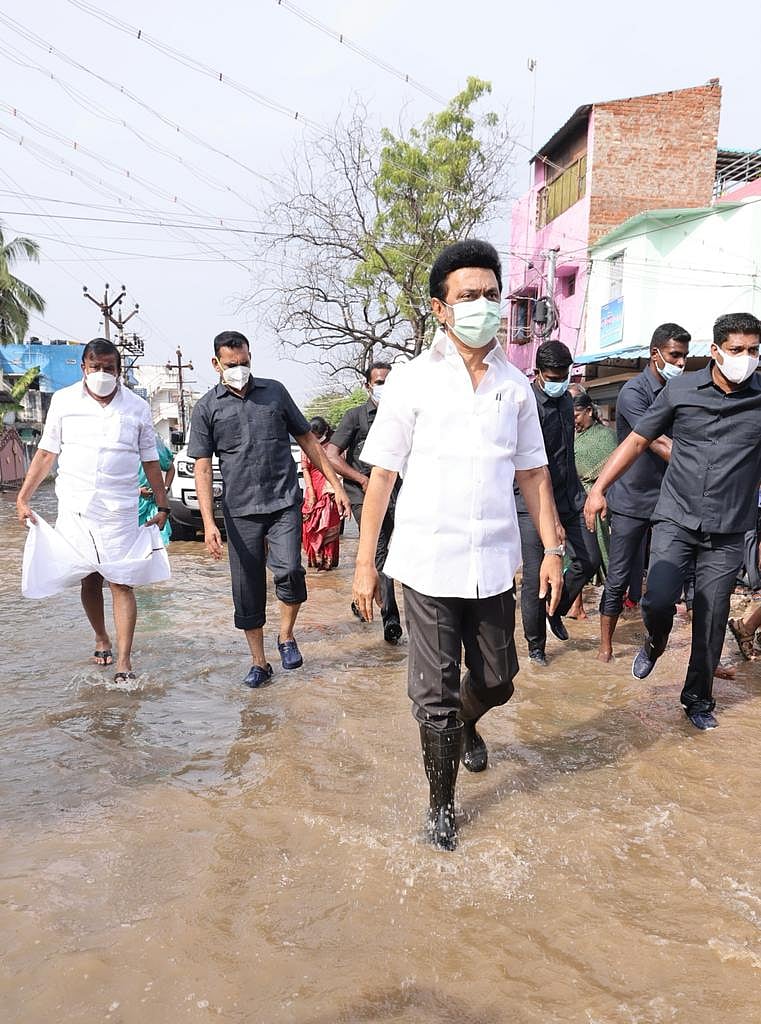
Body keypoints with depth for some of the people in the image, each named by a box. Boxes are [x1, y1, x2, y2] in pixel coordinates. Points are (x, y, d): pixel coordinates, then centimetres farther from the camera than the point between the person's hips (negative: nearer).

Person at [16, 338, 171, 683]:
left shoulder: (137, 407, 4)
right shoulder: (63, 401, 5)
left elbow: (150, 460, 8)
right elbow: (47, 452, 9)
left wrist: (162, 506, 6)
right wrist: (23, 496, 5)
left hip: (120, 510, -1)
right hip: (74, 508, 2)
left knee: (121, 583, -5)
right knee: (89, 579, 10)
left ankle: (124, 661, -3)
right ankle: (101, 639, 32)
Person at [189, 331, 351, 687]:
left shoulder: (274, 391, 8)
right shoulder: (207, 409, 4)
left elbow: (307, 439, 13)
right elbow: (202, 468, 0)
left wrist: (336, 484, 8)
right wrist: (208, 523, -9)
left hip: (284, 501, 0)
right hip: (240, 511, 0)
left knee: (288, 571, -18)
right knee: (247, 589, 5)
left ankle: (286, 636, 10)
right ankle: (258, 662, 21)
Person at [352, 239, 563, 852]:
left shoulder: (516, 386, 6)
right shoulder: (412, 381, -4)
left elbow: (533, 473, 12)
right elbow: (382, 474, -3)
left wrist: (552, 548, 6)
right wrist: (366, 561, -5)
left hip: (494, 563, 3)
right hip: (429, 563, -3)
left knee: (497, 680, 17)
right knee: (434, 693, 5)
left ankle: (466, 722, 52)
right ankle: (442, 802, 28)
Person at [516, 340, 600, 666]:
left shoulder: (566, 399, 11)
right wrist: (552, 517, -25)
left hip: (567, 496, 7)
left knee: (589, 560, 4)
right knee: (535, 577, -2)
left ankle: (556, 610, 28)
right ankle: (535, 646, 14)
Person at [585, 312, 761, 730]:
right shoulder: (681, 389, -1)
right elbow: (637, 441, 4)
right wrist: (598, 488, -1)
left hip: (727, 532, 1)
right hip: (676, 520, -1)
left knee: (711, 621, 8)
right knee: (658, 601, -14)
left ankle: (698, 699, 29)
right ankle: (654, 645, 22)